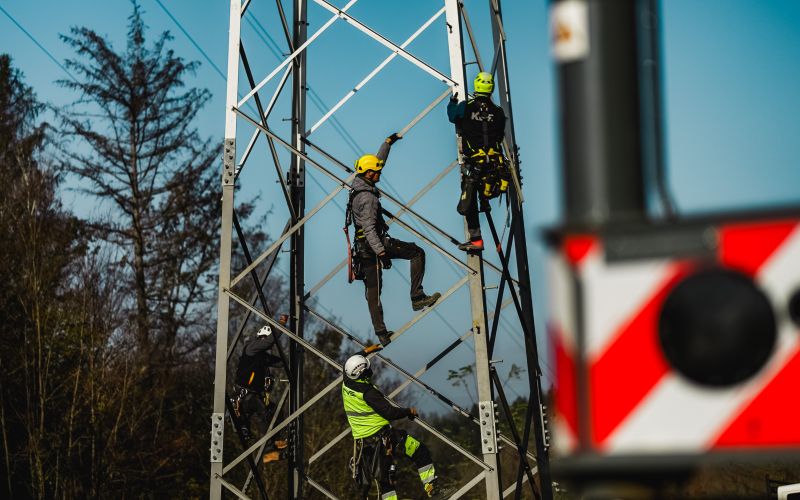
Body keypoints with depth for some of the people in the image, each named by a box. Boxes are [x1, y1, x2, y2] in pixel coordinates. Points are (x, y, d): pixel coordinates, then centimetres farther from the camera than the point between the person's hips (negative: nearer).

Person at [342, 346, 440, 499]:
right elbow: (389, 413, -23)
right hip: (381, 436, -8)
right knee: (420, 451, 3)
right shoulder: (368, 393, -22)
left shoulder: (346, 384, 1)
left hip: (361, 440, 8)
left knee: (383, 479, 14)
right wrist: (409, 411, -7)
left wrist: (365, 351, 32)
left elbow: (350, 364, 24)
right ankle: (430, 486, -1)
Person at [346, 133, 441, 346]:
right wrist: (381, 252, -34)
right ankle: (417, 298, -7)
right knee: (417, 253, -4)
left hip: (363, 246, 10)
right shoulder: (367, 198, -21)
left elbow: (378, 160, 24)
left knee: (373, 291, 8)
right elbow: (369, 228, -28)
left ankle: (381, 333, 12)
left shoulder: (360, 183, 7)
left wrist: (388, 143, 28)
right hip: (373, 243, -10)